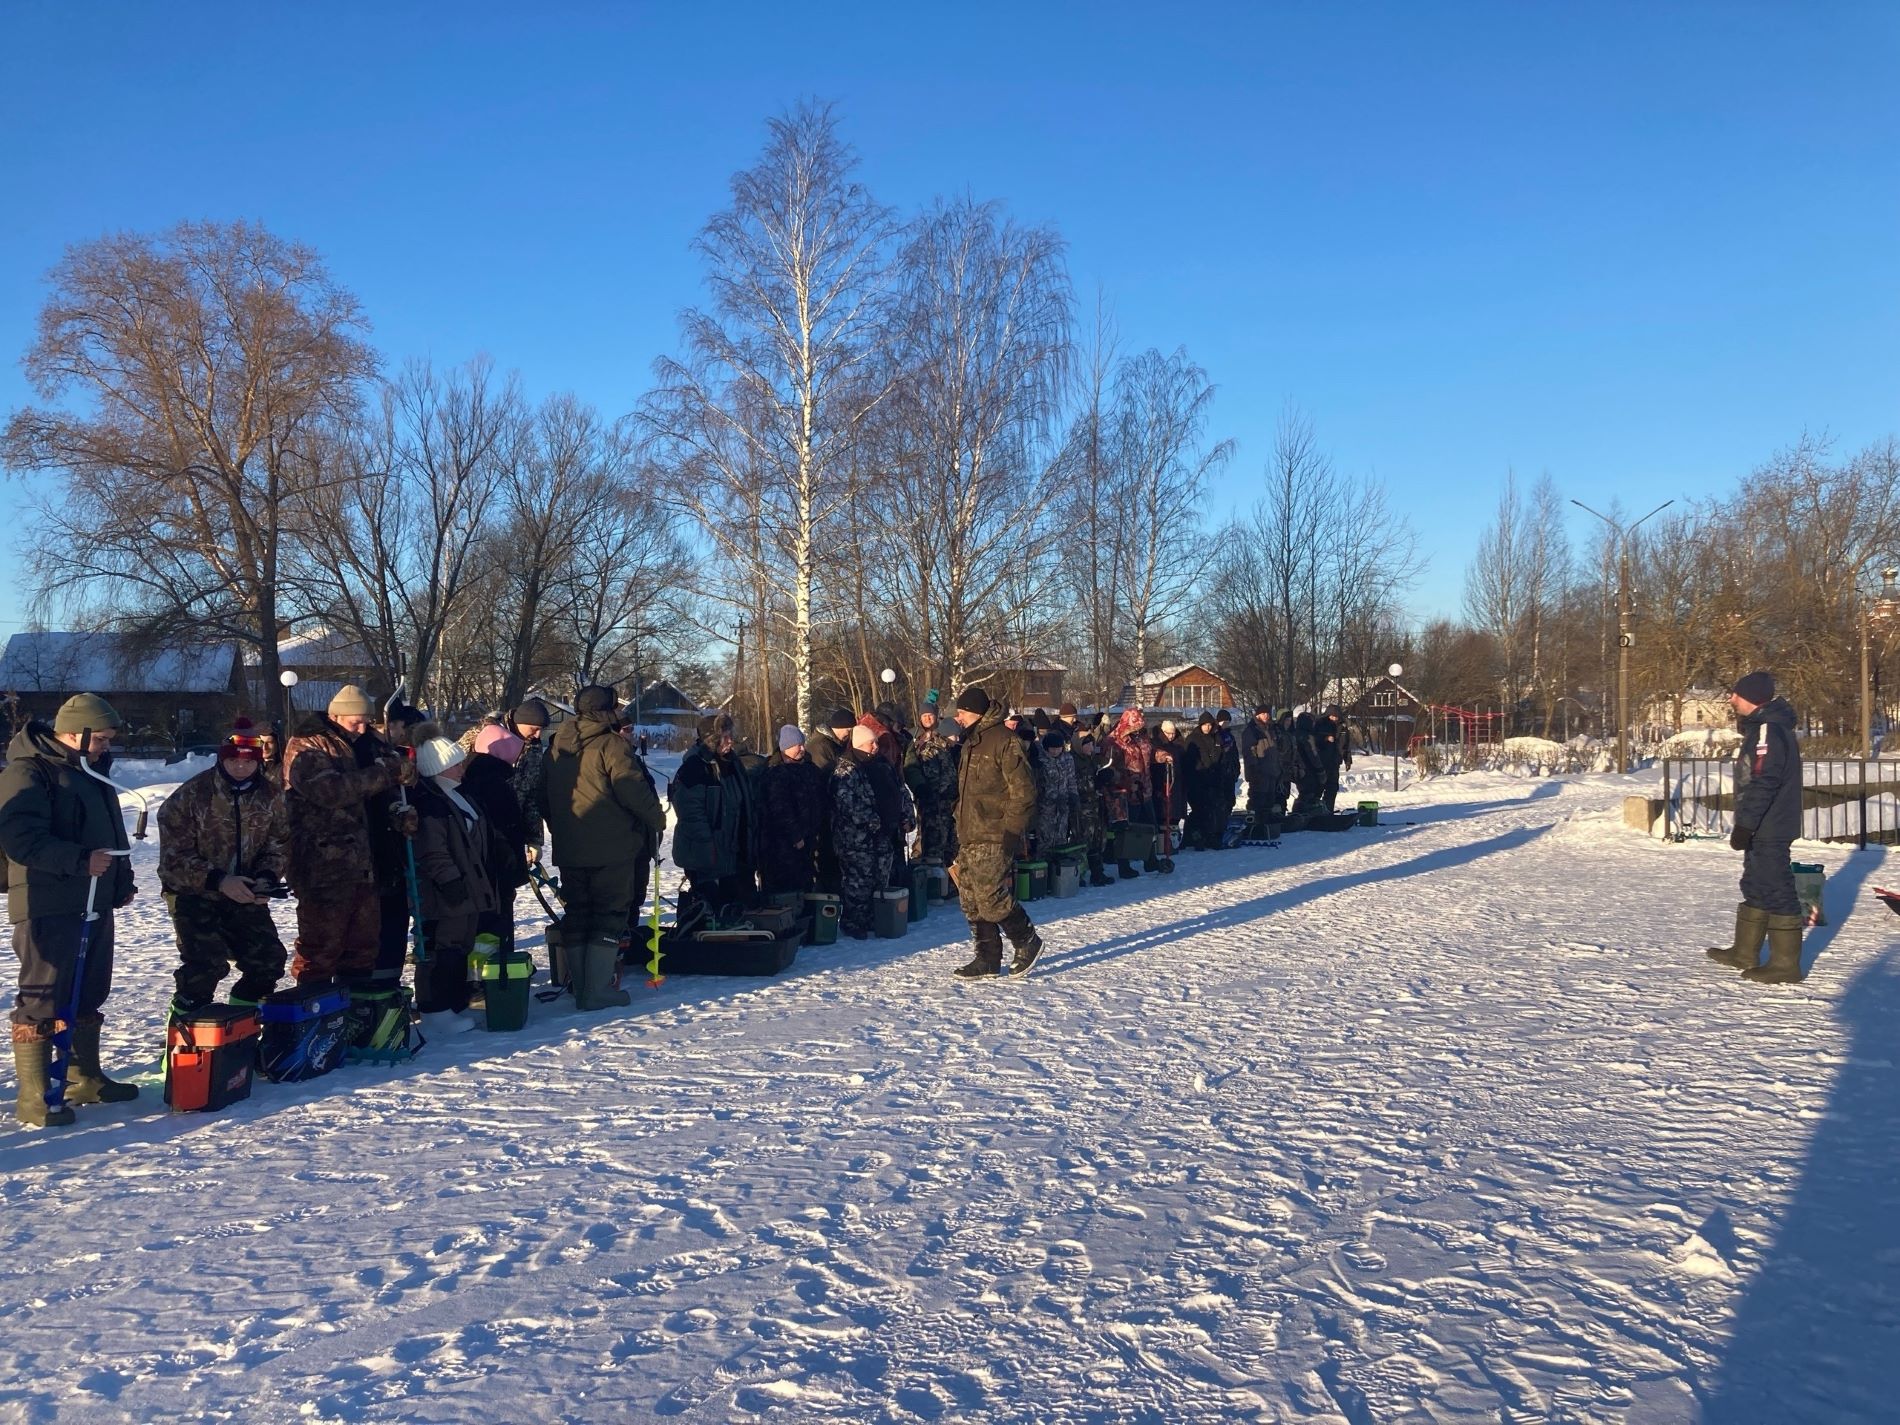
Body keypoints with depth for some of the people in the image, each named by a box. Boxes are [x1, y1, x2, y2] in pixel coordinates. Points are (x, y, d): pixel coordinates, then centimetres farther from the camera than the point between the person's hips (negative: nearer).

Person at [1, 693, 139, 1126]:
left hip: (95, 903, 9)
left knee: (89, 996, 16)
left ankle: (85, 1078, 27)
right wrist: (80, 860, -24)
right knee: (42, 1000, -6)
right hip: (48, 907, -9)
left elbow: (112, 833, 26)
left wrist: (121, 881, 18)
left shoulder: (92, 773, 18)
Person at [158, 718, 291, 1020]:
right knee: (207, 963, -20)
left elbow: (279, 843, 5)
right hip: (192, 892, -4)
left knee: (269, 959, 0)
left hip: (245, 892, 5)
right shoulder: (192, 795, -16)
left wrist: (267, 877, -14)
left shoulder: (269, 795, -3)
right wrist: (218, 880, -26)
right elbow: (174, 856, -16)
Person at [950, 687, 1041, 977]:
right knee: (971, 902, 9)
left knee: (991, 899, -11)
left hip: (994, 840, -9)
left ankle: (1028, 942, 10)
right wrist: (960, 829, 20)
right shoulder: (970, 743, 18)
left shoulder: (1004, 740, -11)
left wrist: (1011, 831, -18)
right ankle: (987, 959, 17)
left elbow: (1023, 790, -15)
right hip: (969, 838, 9)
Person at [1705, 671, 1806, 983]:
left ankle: (1786, 964, -2)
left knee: (1776, 890, -6)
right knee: (1755, 887, 17)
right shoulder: (1761, 727, 15)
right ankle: (1745, 953, 28)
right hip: (1764, 829, 11)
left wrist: (1744, 825, -24)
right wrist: (1747, 825, 22)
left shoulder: (1768, 730, -18)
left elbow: (1762, 784, -25)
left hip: (1769, 830, -11)